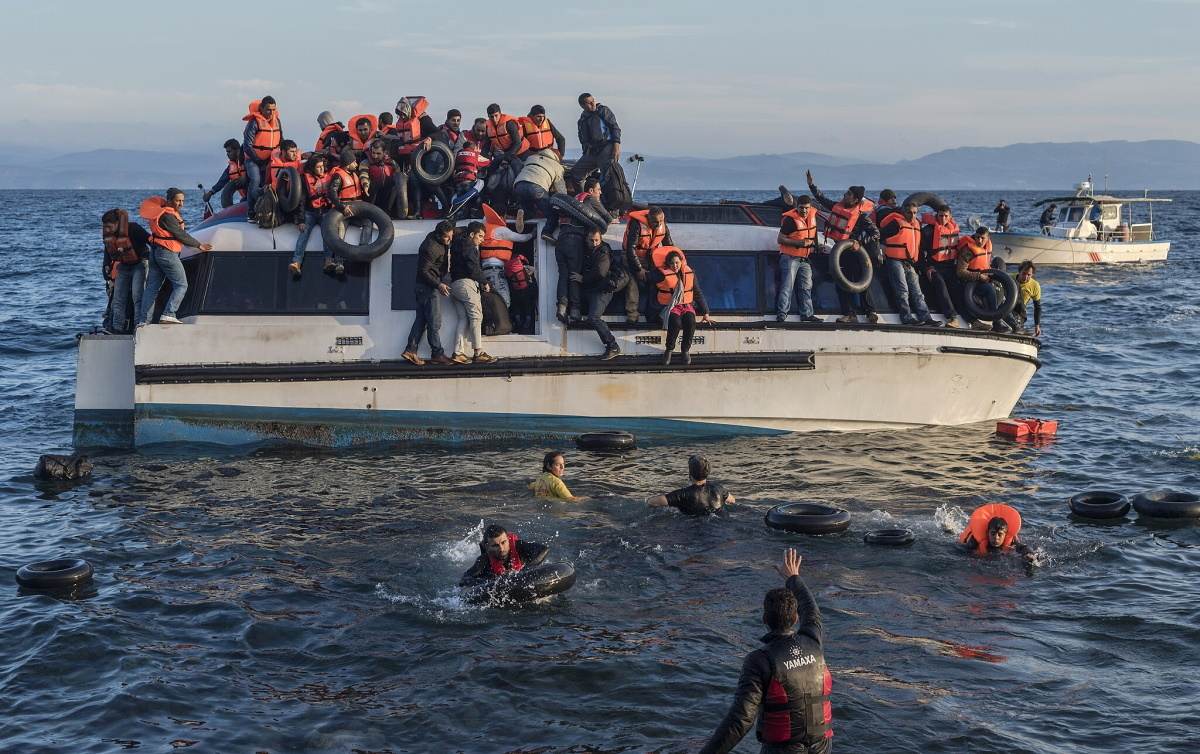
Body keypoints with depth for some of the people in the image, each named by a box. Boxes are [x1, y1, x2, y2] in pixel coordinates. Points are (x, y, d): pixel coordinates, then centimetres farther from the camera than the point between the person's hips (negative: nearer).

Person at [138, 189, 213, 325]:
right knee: (181, 285, -5)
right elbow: (181, 235, -13)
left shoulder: (160, 211, 14)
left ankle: (143, 320, 8)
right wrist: (199, 246, -3)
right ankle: (168, 315, -16)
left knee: (152, 288, 9)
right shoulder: (168, 216, -17)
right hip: (167, 254, -10)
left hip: (155, 252, 10)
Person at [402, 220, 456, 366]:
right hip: (428, 287, -10)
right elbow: (423, 270, -22)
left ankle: (410, 351, 7)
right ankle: (437, 353, -1)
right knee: (434, 321, -5)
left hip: (424, 287, 10)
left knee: (421, 319, 8)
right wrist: (439, 285, -25)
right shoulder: (430, 247, -21)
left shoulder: (440, 243, 7)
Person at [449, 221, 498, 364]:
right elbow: (473, 267, -14)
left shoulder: (458, 244, 25)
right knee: (476, 317, -9)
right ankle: (478, 353, -13)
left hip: (454, 284, 10)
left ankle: (458, 353, -1)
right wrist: (484, 282, -3)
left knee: (463, 319, 7)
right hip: (466, 282, -10)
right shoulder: (468, 246, -5)